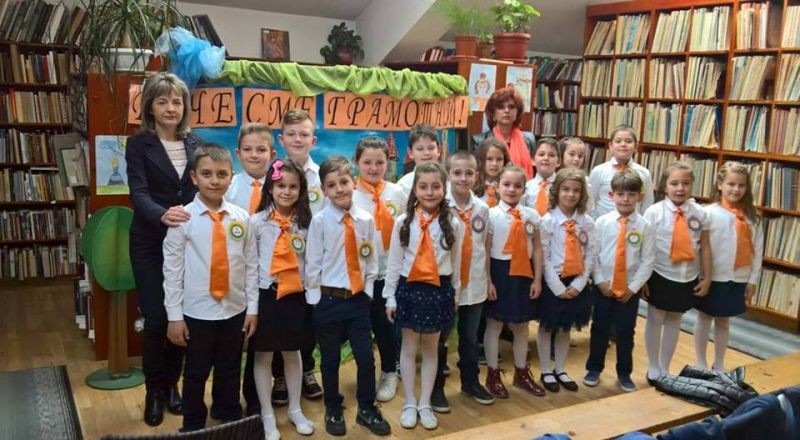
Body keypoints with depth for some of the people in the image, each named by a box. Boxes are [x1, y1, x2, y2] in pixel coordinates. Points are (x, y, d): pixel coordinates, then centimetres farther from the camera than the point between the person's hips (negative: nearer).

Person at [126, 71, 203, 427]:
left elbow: (202, 189, 7)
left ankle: (171, 385, 26)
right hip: (150, 244, -3)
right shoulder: (138, 145, -4)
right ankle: (154, 392, 18)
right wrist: (162, 214, -36)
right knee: (156, 319, -1)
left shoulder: (195, 144, 7)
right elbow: (138, 193, -16)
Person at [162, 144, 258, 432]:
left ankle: (232, 423, 38)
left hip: (235, 310, 2)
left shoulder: (241, 217, -3)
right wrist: (174, 315, -7)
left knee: (230, 371, 18)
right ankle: (193, 426, 34)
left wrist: (252, 307, 2)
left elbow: (251, 265, 1)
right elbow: (172, 269, -7)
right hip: (197, 312, -2)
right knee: (196, 373, 13)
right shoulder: (183, 218, -10)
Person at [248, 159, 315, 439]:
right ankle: (267, 415, 22)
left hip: (296, 295, 2)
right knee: (264, 355, 8)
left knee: (293, 353, 15)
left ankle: (295, 410, 29)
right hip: (265, 294, -2)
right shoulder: (257, 222, -7)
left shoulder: (305, 222, 1)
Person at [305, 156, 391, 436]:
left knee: (366, 358, 7)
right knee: (330, 360, 11)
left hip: (359, 298, 2)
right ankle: (333, 412, 30)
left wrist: (367, 290, 1)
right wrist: (317, 298, -6)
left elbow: (372, 260, 6)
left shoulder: (366, 220, -1)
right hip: (328, 300, -2)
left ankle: (366, 409, 27)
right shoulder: (319, 221, -10)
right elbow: (312, 263, -6)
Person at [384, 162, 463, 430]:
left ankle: (425, 404, 25)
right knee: (409, 348, 10)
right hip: (409, 288, 0)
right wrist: (390, 297, -1)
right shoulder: (403, 222, -6)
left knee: (431, 349, 13)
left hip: (439, 290, 1)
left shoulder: (453, 224, -3)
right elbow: (393, 262, -2)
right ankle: (410, 404, 24)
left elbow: (456, 264, 5)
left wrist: (454, 294, 11)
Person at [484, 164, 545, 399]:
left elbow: (537, 248, 6)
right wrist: (488, 280, -11)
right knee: (494, 324, 8)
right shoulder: (491, 215, -9)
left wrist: (537, 279, 3)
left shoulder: (531, 215, 3)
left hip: (524, 273, 4)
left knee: (521, 325, 16)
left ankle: (521, 372, 33)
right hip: (500, 272, -4)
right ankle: (493, 374, 22)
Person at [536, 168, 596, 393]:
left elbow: (591, 255, -1)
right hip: (552, 282, -3)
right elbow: (544, 257, -12)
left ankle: (560, 370, 32)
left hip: (576, 283, 3)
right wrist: (557, 286, -13)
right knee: (547, 327, 10)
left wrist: (578, 284, -9)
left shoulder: (587, 222, -1)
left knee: (565, 328, 16)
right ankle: (546, 372, 26)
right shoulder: (548, 221, -11)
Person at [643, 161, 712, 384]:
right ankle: (653, 368, 27)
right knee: (655, 320, 10)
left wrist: (707, 278, 4)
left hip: (688, 278, 3)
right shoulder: (654, 212, -11)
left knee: (674, 321, 15)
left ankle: (665, 368, 30)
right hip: (660, 276, -2)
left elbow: (705, 248, 2)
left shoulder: (700, 213, -3)